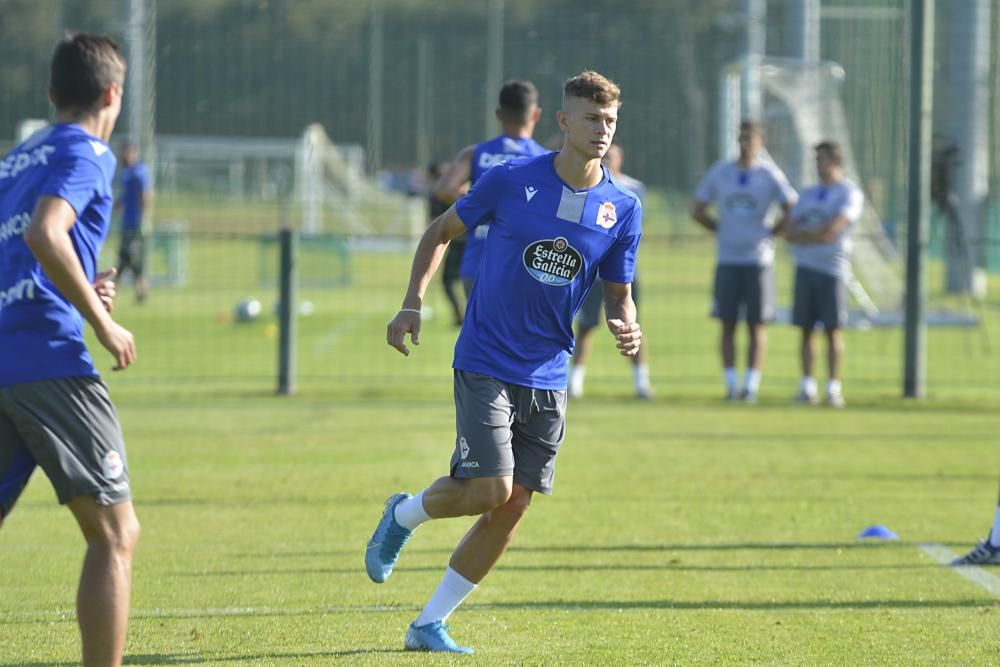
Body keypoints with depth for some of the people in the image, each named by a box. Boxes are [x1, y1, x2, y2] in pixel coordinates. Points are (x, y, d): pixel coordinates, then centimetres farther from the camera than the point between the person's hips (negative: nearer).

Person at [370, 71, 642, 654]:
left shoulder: (623, 208, 0)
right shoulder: (511, 180, -7)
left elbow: (618, 294, 9)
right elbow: (442, 233, 5)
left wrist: (625, 326, -15)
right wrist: (413, 304, -6)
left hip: (548, 378, 4)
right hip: (486, 362, -4)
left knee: (512, 508, 1)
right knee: (489, 490, -16)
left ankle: (429, 625, 13)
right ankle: (406, 514, 16)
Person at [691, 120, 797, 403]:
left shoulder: (770, 175, -1)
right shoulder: (719, 172, 5)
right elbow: (697, 210, 14)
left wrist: (770, 233, -1)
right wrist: (721, 230, 6)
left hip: (758, 260, -2)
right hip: (727, 260, 2)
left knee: (757, 325, -1)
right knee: (728, 324, 1)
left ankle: (751, 385, 2)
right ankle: (731, 384, 5)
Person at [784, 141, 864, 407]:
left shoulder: (849, 193, -3)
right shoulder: (809, 194, 17)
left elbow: (831, 230, -15)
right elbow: (790, 232, 8)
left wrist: (804, 234, -4)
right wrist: (819, 234, -7)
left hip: (832, 268, -5)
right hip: (805, 268, 5)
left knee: (833, 330, -6)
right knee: (806, 329, 3)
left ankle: (833, 388, -4)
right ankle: (807, 387, 6)